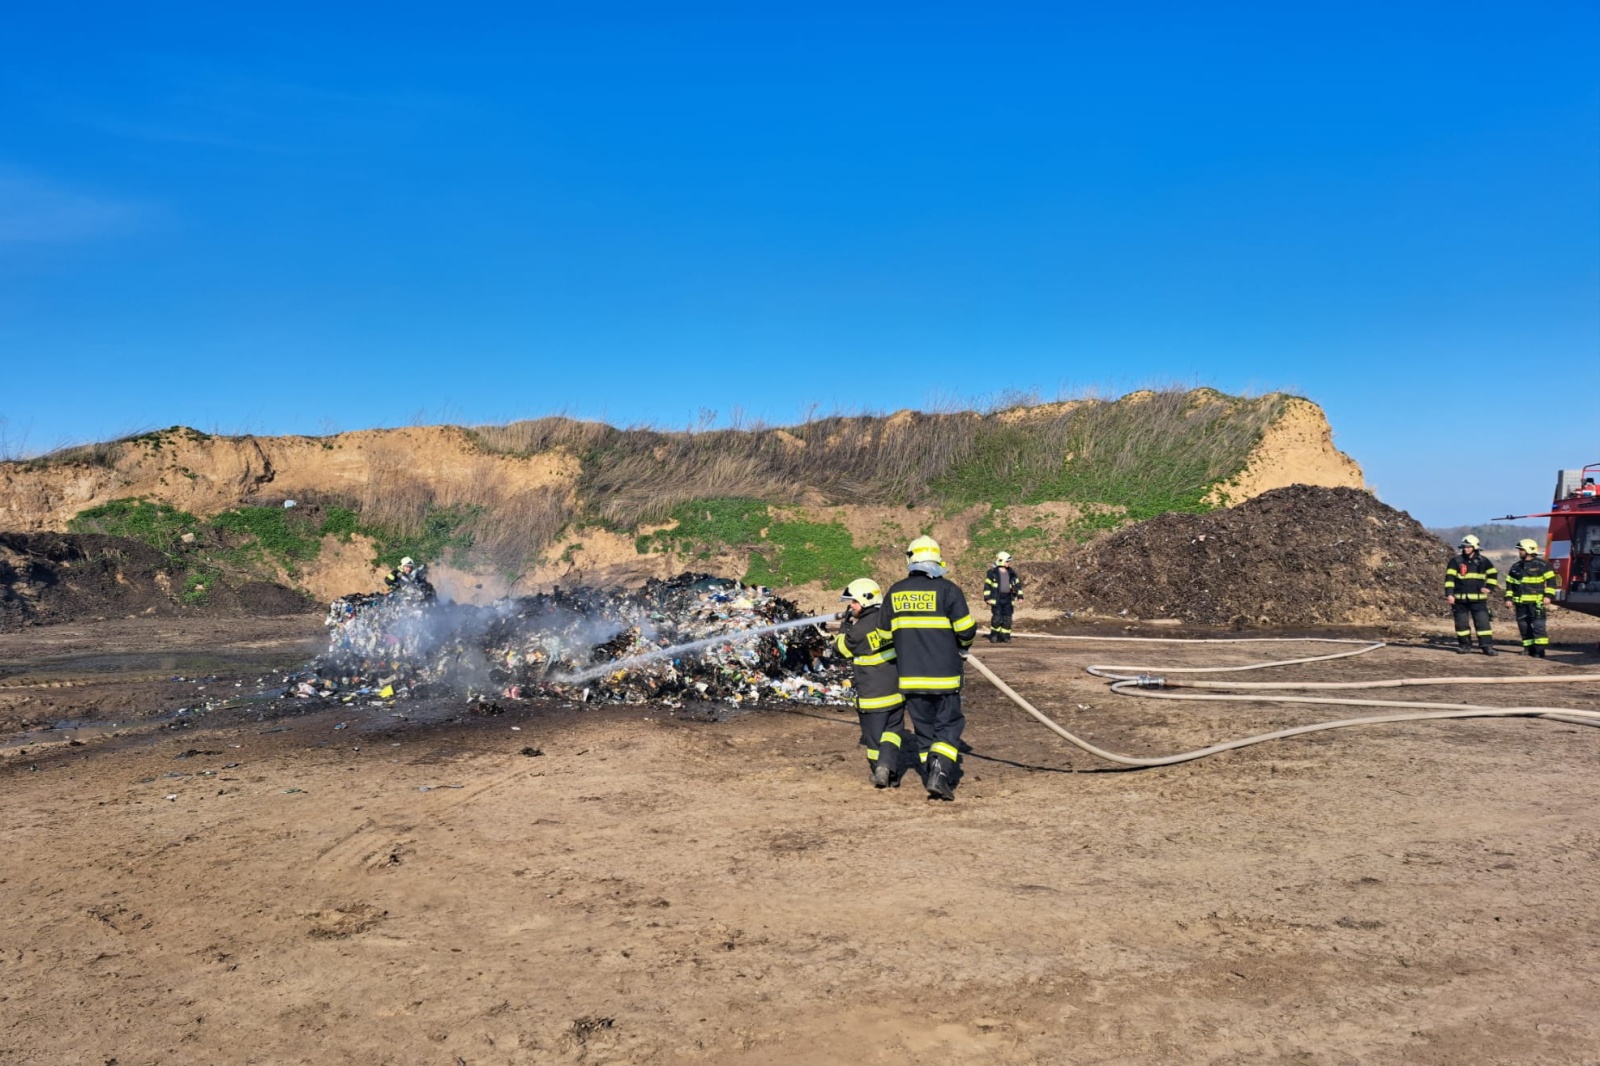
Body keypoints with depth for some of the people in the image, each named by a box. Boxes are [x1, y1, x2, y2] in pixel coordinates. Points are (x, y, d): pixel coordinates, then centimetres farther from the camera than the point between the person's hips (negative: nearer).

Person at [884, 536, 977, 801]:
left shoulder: (895, 592, 5)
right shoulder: (946, 589, -9)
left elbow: (886, 632, 12)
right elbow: (966, 630, -8)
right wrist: (963, 646, 14)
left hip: (910, 676, 4)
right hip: (944, 675, -3)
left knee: (923, 729, 13)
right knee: (948, 726, 6)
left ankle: (932, 779, 13)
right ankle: (940, 772, -12)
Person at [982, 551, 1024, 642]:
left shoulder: (1011, 573, 12)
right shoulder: (992, 572, -2)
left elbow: (1017, 584, 17)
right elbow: (987, 585, -2)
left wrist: (1020, 595, 9)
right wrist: (987, 598, -8)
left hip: (1008, 599, 5)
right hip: (996, 598, -5)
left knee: (1007, 618, 3)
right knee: (997, 618, -9)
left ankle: (1005, 636, 10)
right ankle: (994, 636, 3)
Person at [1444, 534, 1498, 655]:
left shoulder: (1483, 560, 4)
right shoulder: (1456, 560, -1)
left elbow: (1493, 573, 19)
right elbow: (1449, 578, -4)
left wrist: (1488, 587, 6)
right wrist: (1449, 594, -11)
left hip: (1478, 598, 0)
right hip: (1460, 598, 0)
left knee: (1483, 622, -4)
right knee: (1461, 623, 5)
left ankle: (1487, 646, 0)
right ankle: (1465, 645, 16)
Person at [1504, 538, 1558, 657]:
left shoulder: (1542, 565, -1)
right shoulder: (1516, 566, 15)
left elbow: (1551, 580, -4)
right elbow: (1509, 583, 18)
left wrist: (1548, 595, -13)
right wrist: (1508, 598, 11)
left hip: (1536, 601, -6)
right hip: (1520, 602, 6)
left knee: (1538, 625, -10)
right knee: (1524, 626, 8)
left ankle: (1540, 650, -9)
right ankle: (1529, 648, 17)